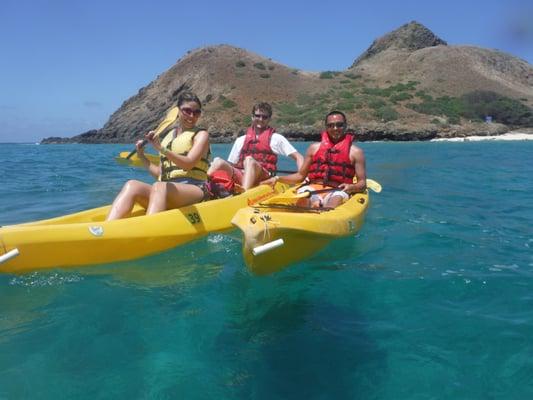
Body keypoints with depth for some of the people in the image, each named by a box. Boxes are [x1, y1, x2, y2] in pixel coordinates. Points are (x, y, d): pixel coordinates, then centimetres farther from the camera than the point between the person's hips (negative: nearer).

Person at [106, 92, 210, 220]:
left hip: (194, 189, -5)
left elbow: (188, 164, -12)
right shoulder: (167, 136, 22)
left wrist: (161, 149, -21)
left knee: (159, 187, -35)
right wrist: (142, 157, 14)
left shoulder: (201, 135, 8)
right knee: (132, 185, -22)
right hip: (166, 191, 5)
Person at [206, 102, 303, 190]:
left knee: (249, 160, -33)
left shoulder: (275, 138, 10)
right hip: (241, 177, 4)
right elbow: (232, 164, 21)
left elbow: (298, 157, 5)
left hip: (264, 178, -3)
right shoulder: (240, 140, 21)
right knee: (219, 160, -19)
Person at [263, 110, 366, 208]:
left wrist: (351, 187, -16)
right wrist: (278, 178, 7)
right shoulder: (314, 148, 18)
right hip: (313, 188, 3)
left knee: (337, 198, -37)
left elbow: (362, 183, 7)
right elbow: (301, 175, 20)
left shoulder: (355, 152, 10)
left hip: (337, 191, -2)